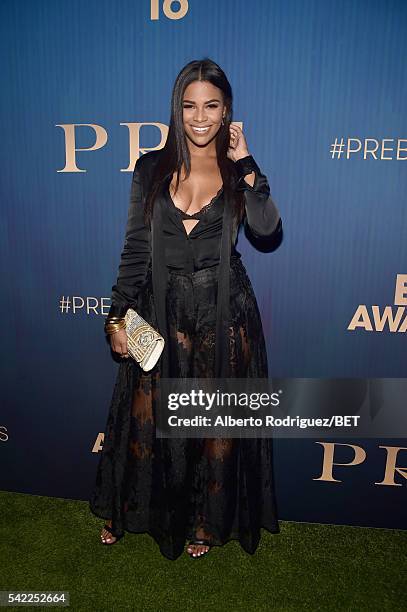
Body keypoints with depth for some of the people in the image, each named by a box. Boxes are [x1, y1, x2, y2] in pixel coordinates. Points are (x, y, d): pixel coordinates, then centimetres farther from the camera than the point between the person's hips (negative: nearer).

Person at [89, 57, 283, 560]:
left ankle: (205, 521, 36)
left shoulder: (240, 172, 3)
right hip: (160, 314, 1)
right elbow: (135, 249, 2)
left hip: (223, 315, 0)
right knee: (146, 418, 13)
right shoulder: (151, 168, 4)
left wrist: (244, 162, -13)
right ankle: (128, 510, 41)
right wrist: (118, 316, -2)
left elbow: (267, 229, -16)